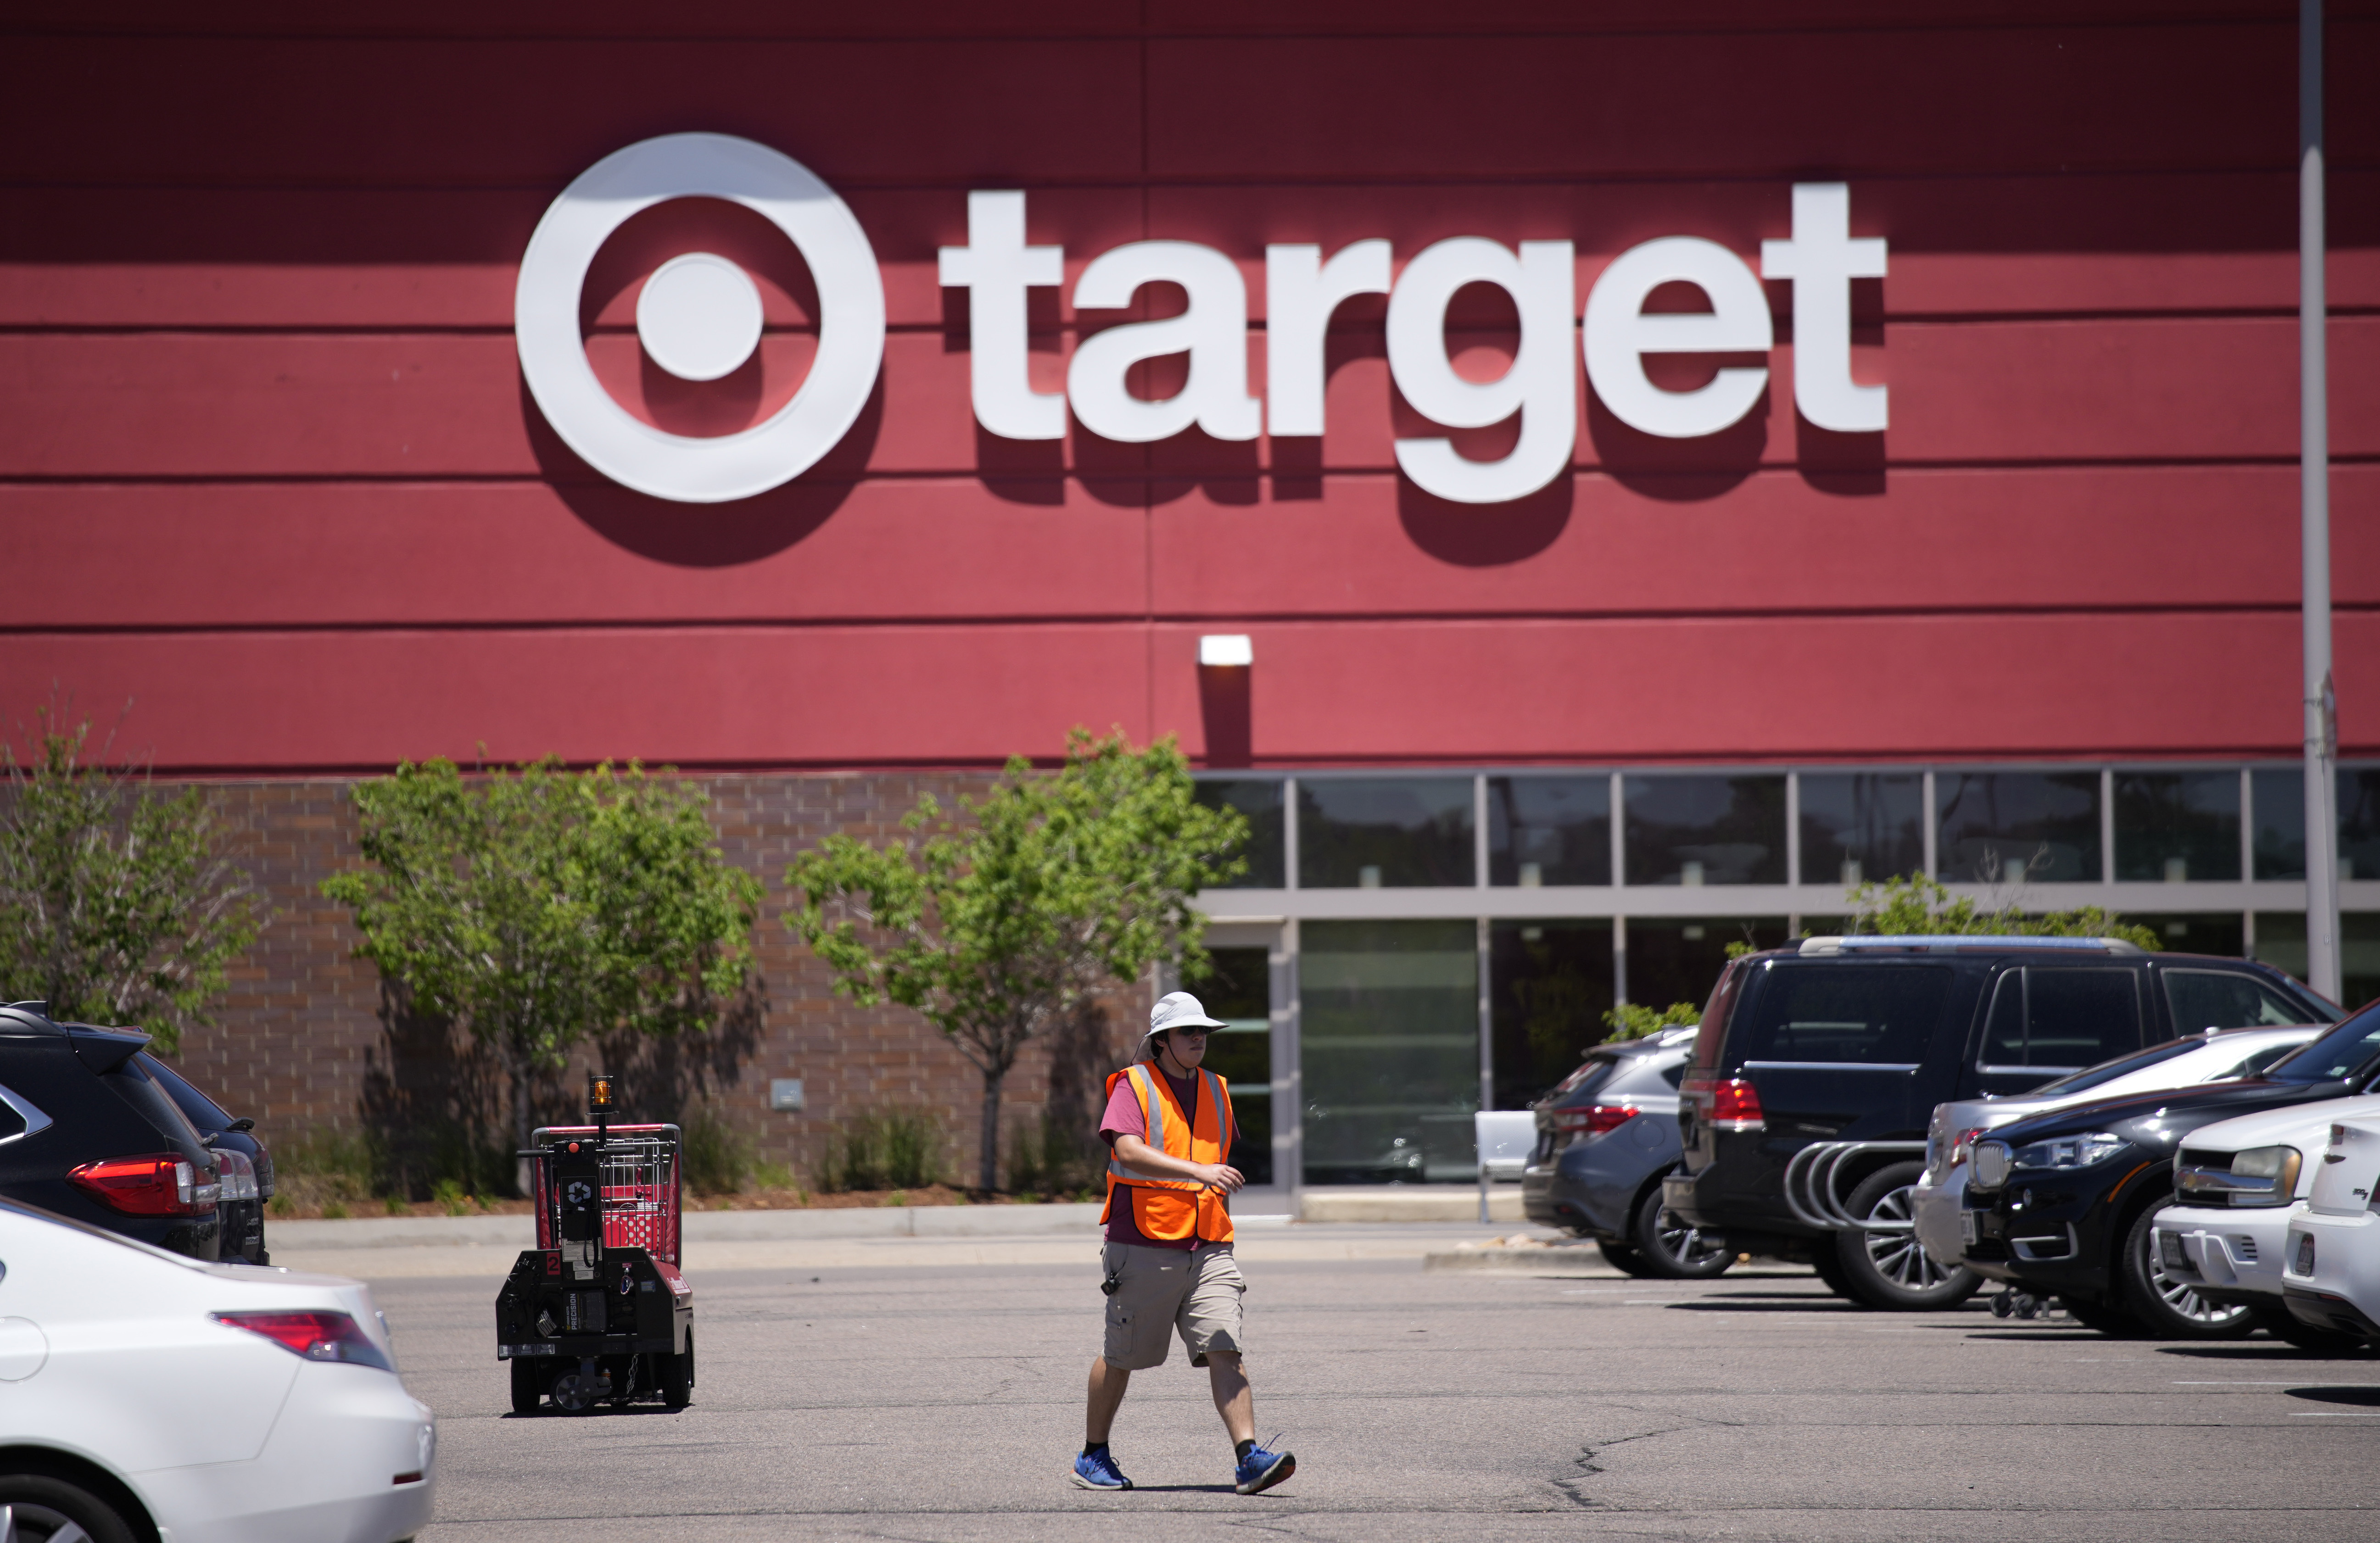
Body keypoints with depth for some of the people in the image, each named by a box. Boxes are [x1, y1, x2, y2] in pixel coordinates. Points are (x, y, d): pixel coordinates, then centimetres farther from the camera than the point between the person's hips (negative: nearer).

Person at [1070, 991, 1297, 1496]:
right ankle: (1093, 1456, 25)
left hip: (1208, 1250, 4)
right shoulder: (1133, 1087, -5)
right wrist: (1199, 1171, -33)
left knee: (1225, 1351, -10)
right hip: (1143, 1248, -4)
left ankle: (1249, 1459, -18)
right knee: (1121, 1356, 8)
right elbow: (1129, 1152, -23)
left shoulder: (1216, 1090, 14)